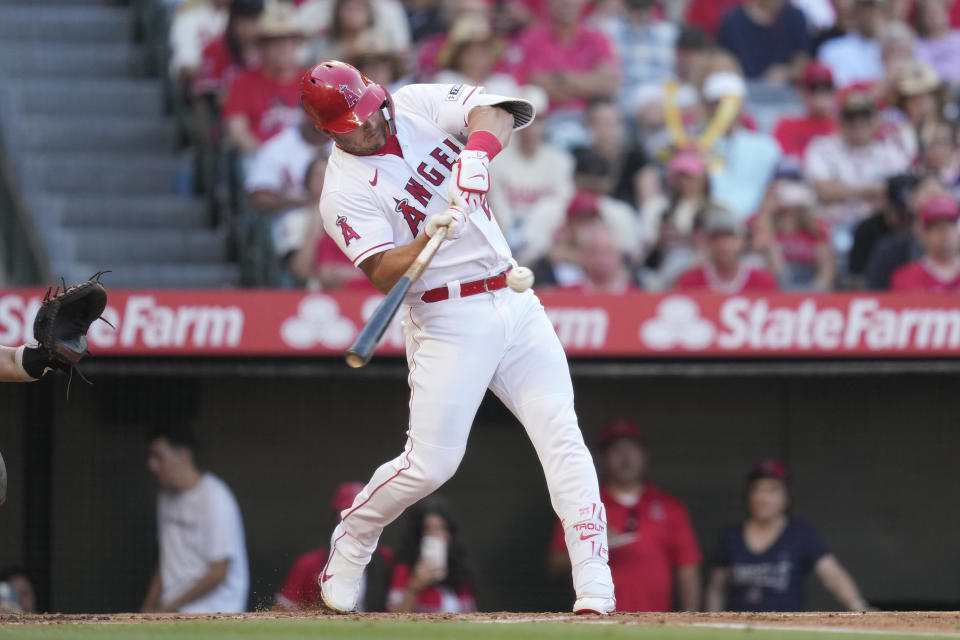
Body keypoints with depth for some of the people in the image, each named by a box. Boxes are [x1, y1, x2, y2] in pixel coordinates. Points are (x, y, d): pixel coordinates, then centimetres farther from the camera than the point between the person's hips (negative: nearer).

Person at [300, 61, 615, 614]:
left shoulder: (417, 105, 5)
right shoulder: (345, 192, -9)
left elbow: (497, 112, -8)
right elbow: (384, 276, -19)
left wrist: (477, 151, -28)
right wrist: (428, 240, -36)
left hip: (515, 303, 4)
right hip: (447, 320, -4)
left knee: (562, 436, -6)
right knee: (430, 463, -8)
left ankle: (595, 590, -9)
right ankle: (349, 547, 20)